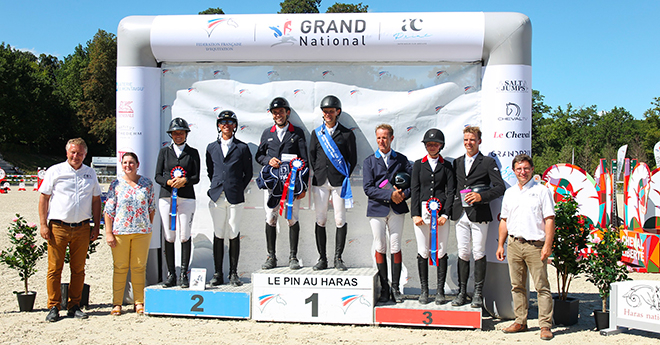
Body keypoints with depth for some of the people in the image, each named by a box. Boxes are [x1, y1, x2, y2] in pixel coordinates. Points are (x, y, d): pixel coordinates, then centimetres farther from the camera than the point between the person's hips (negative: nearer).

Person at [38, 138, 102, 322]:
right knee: (55, 268, 0)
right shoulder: (55, 171, 3)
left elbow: (96, 200, 15)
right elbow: (43, 197, 3)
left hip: (82, 228, 3)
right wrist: (43, 224, -5)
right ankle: (53, 307, 9)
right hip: (58, 227, -2)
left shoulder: (90, 173, 12)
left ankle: (74, 306, 15)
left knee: (78, 269, 6)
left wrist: (96, 226, 9)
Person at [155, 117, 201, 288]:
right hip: (166, 197, 1)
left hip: (186, 197, -1)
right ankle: (171, 274, 8)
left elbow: (196, 177, 4)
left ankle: (184, 274, 3)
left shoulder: (193, 153, 11)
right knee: (169, 237, 1)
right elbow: (157, 176, 8)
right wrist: (168, 182, -12)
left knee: (185, 236, -4)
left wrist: (184, 181, -16)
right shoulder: (164, 151, 14)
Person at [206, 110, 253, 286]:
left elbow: (248, 173, 7)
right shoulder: (211, 147, 12)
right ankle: (218, 273, 10)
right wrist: (216, 187, 9)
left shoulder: (242, 148, 5)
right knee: (218, 235, 4)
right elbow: (210, 171, 19)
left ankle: (233, 273, 9)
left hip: (235, 197, -2)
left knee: (234, 234, 1)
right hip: (217, 197, 2)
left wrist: (239, 189, 1)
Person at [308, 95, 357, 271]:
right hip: (320, 181, 2)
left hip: (339, 182, -2)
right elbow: (312, 157, 14)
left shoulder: (347, 134, 5)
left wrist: (344, 177, 1)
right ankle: (322, 258, 9)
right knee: (320, 220, 2)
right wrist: (319, 174, 5)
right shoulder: (317, 133, 12)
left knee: (340, 220, -3)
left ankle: (338, 258, 6)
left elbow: (353, 159, 6)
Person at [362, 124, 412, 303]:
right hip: (377, 208, 0)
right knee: (380, 248, 2)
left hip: (397, 208, 1)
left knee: (395, 248, 3)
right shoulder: (369, 161, 4)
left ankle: (395, 287, 12)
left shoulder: (401, 159, 8)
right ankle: (384, 288, 11)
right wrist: (390, 195, -14)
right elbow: (368, 188, -5)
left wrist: (404, 194, -11)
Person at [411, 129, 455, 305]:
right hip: (422, 211, 0)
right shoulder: (419, 164, 10)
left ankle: (440, 291, 7)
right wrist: (415, 214, -5)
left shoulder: (447, 165, 9)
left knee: (441, 251, 0)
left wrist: (445, 214, -7)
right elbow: (414, 190, 5)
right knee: (423, 252, 1)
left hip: (441, 212, 0)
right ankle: (424, 291, 9)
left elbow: (451, 191, 4)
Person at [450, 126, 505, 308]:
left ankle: (478, 293, 8)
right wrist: (452, 207, 9)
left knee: (479, 253, 0)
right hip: (461, 214, 4)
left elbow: (500, 187, -5)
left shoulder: (488, 162, 1)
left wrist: (481, 196, -19)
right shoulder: (457, 162, 16)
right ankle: (462, 292, 12)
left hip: (479, 214, -4)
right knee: (463, 253, 5)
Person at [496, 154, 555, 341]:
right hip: (514, 244, 5)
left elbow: (549, 219, -4)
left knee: (542, 286, -4)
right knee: (517, 286, 9)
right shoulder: (509, 193, 15)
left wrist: (547, 245, -12)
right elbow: (504, 220, 19)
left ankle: (545, 325, 1)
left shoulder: (542, 191, 1)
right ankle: (520, 321, 18)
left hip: (535, 245, -5)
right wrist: (500, 244, 13)